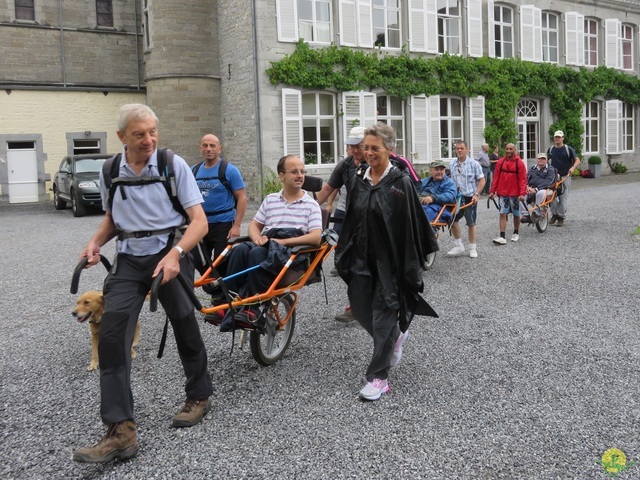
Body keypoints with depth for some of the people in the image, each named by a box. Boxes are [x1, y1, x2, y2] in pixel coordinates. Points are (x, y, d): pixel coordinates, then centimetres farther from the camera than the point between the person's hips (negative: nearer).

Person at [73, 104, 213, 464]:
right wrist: (95, 242, 1)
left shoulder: (174, 165, -8)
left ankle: (200, 396, 33)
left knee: (185, 326, 7)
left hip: (169, 252, -3)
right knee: (112, 334, -10)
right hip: (129, 258, 3)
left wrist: (175, 254, -28)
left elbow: (199, 221, -12)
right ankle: (121, 430, -7)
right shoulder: (110, 172, 4)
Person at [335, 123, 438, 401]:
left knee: (383, 316, -1)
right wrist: (344, 253, 12)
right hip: (362, 258, 6)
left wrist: (410, 266, -14)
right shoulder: (359, 179, 5)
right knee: (360, 308, 12)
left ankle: (378, 377, 11)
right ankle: (397, 336, 42)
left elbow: (412, 225, -12)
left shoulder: (400, 182, -12)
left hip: (390, 260, -6)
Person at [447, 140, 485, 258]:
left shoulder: (474, 164, -7)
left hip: (470, 197, -4)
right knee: (452, 220, 2)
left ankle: (472, 248, 17)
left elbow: (482, 180, -5)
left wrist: (476, 194, -15)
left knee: (471, 223, 4)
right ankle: (459, 246, 17)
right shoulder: (452, 164, 5)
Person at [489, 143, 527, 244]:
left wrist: (522, 193, -16)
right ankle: (502, 237, -7)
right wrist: (492, 191, 0)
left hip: (515, 193, -1)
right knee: (502, 214, -5)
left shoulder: (520, 163, -5)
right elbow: (496, 177, 5)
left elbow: (523, 179, -9)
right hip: (503, 193, 2)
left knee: (516, 214, 12)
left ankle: (516, 234, 30)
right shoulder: (500, 162, 3)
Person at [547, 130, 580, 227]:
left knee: (563, 198, -1)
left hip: (565, 176, -3)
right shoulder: (551, 149, 9)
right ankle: (554, 214, 15)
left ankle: (561, 217, 7)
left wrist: (573, 167, -22)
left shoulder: (568, 149, -1)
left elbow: (577, 160, -4)